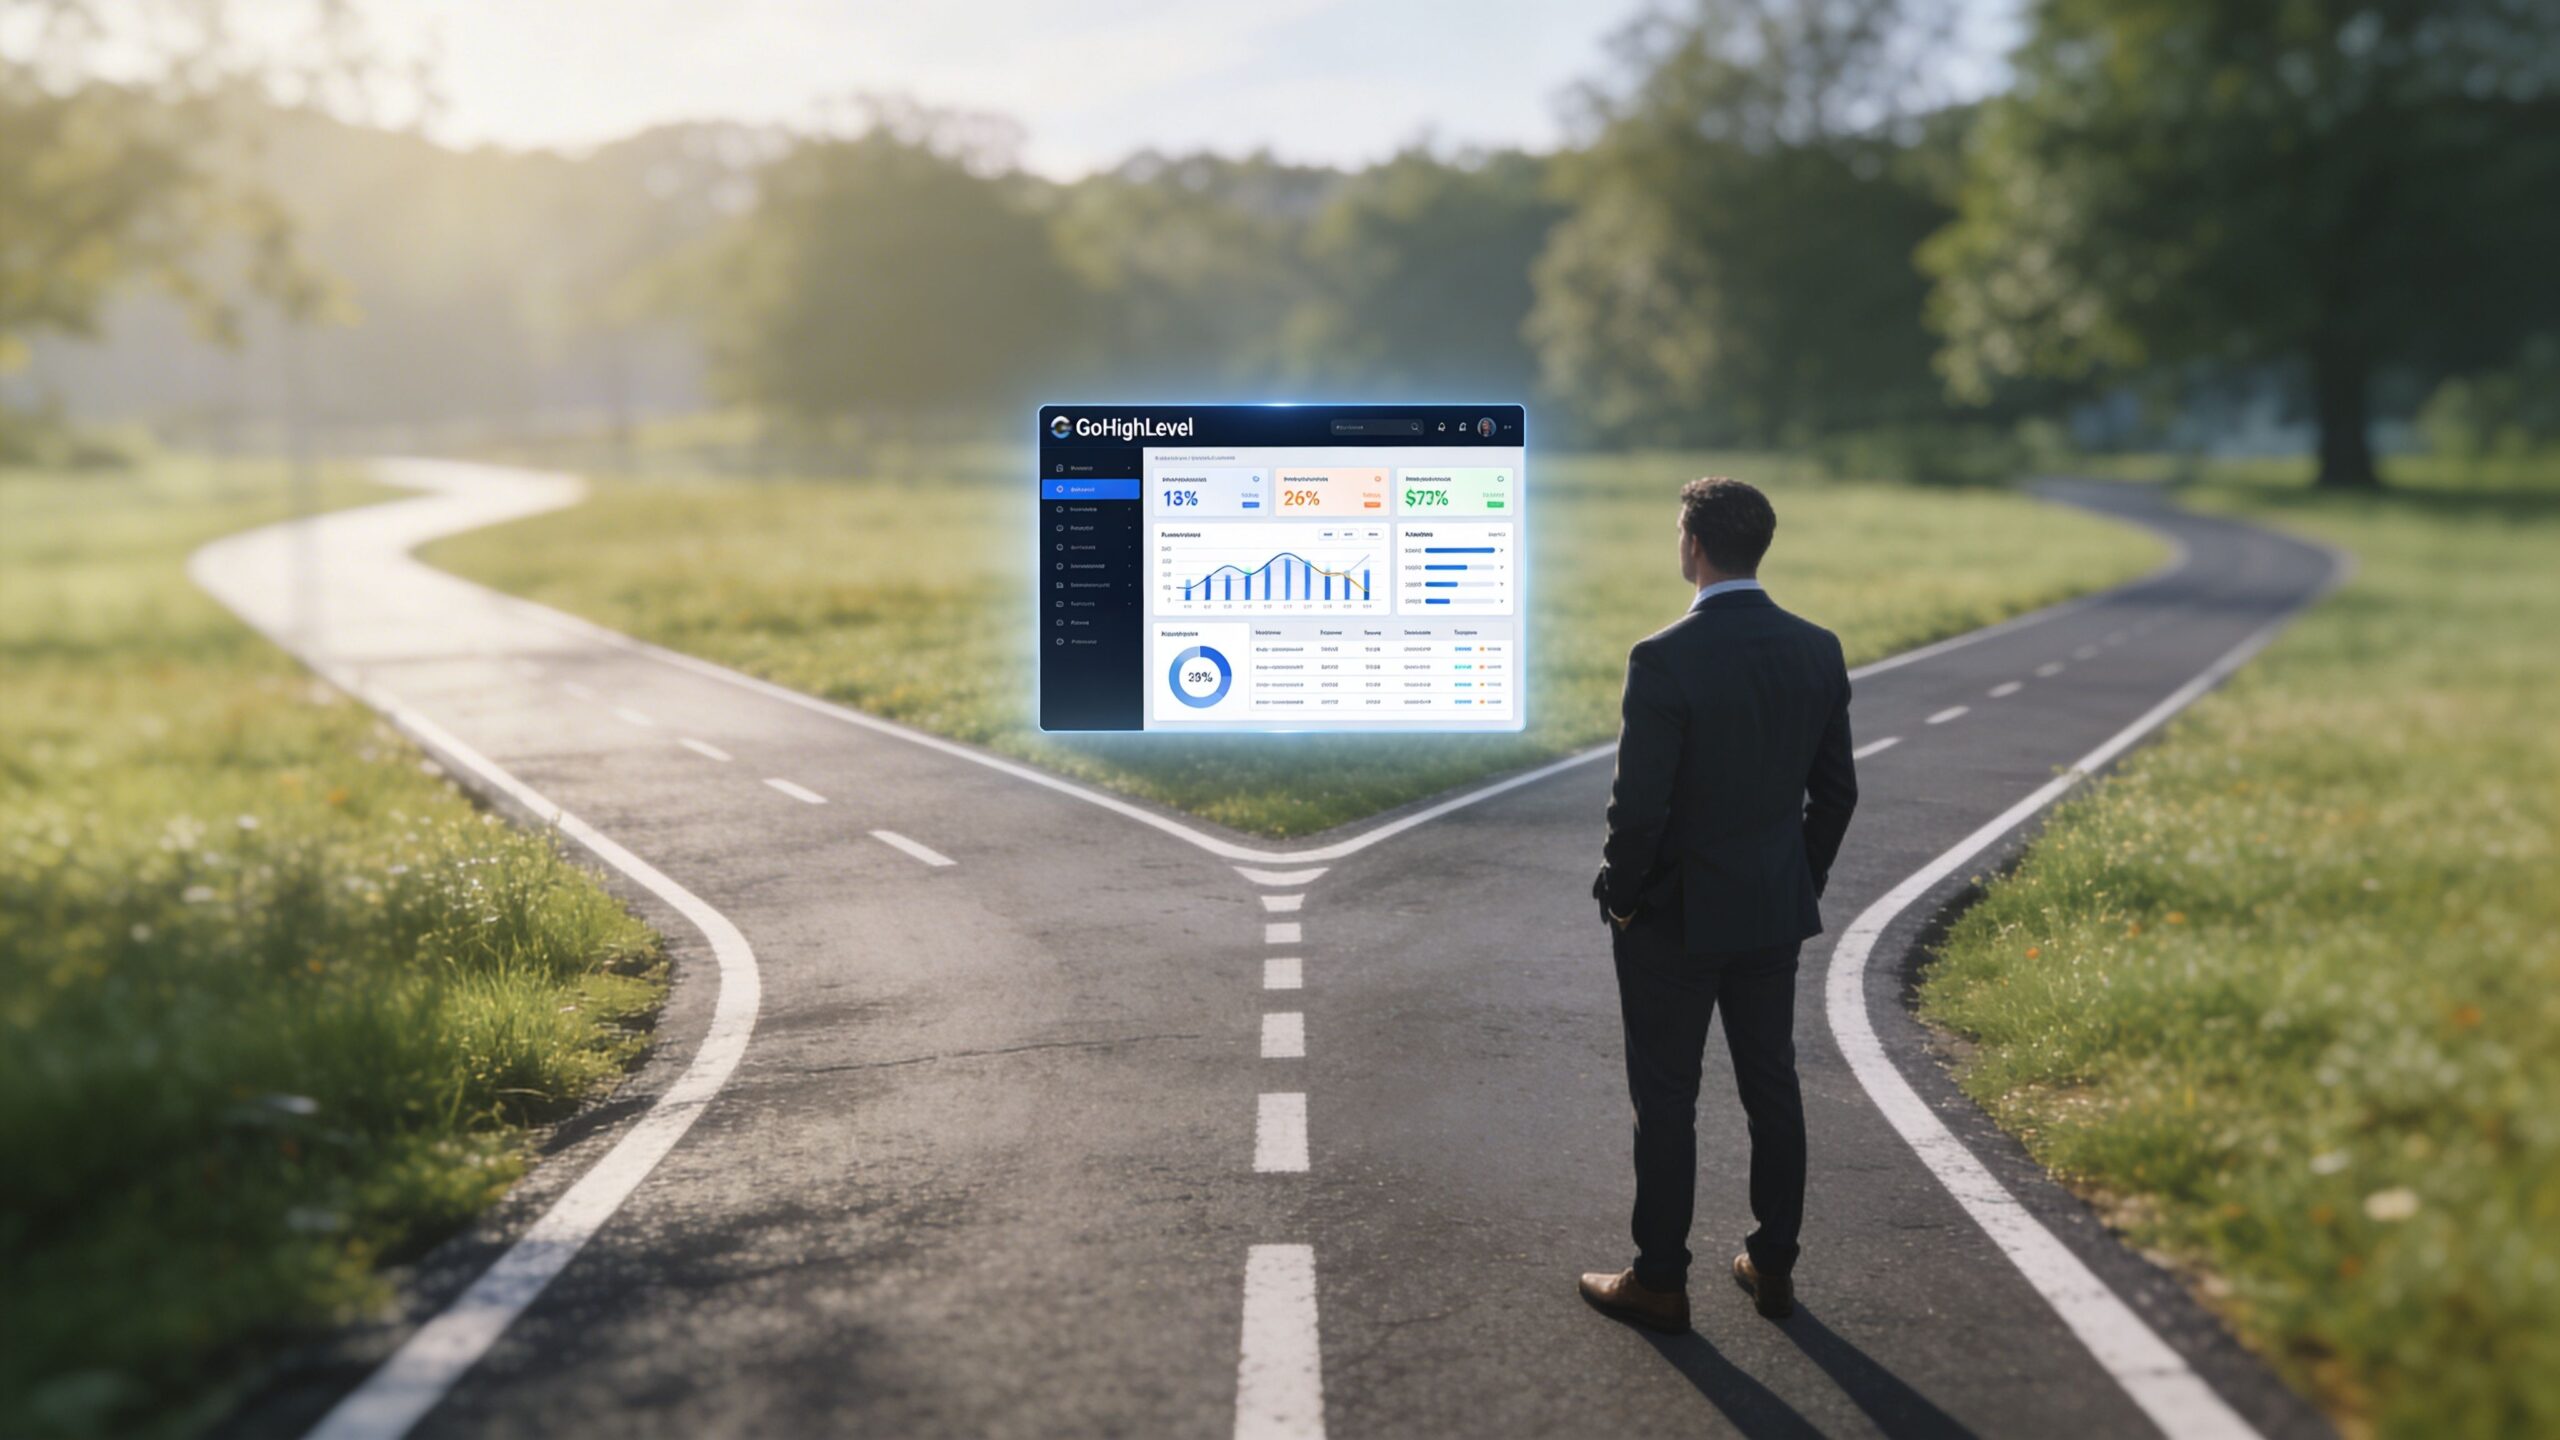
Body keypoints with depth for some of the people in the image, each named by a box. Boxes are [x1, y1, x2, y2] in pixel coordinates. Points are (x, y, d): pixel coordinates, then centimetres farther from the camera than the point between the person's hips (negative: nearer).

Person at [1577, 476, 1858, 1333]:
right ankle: (1773, 1267, 26)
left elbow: (1638, 805, -20)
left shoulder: (1664, 659, -21)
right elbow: (1835, 790, 6)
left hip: (1674, 916, -6)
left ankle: (1660, 1283, 15)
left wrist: (1619, 898, -5)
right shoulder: (1818, 651, -1)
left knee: (1666, 1101, 5)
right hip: (1775, 911, 6)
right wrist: (1803, 884, 17)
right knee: (1772, 1088, 15)